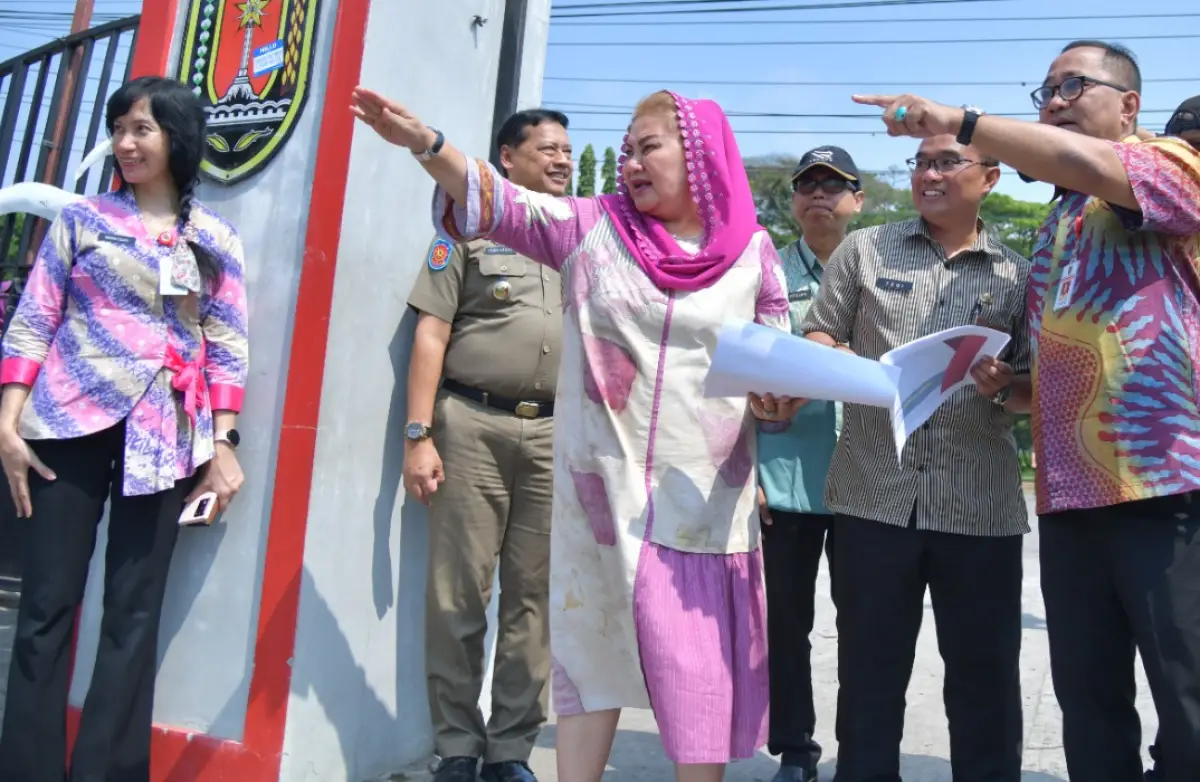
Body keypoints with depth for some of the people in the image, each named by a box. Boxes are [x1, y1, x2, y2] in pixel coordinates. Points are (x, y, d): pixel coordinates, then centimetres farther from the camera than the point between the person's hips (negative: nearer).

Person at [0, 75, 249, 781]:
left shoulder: (216, 240, 8)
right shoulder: (83, 218, 8)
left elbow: (228, 347, 5)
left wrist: (224, 443, -2)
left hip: (162, 438, 0)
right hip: (70, 424, 0)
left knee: (134, 613, 3)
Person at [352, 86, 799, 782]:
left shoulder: (753, 251, 4)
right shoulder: (592, 226, 3)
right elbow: (498, 202, -6)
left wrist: (777, 397, -11)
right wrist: (425, 142, -20)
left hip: (704, 500, 0)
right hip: (602, 487, 1)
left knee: (702, 668, 6)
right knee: (591, 649, 12)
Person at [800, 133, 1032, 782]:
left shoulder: (1018, 274, 10)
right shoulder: (863, 250, 9)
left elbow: (1038, 384, 9)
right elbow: (819, 336, 9)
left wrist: (1004, 385, -12)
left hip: (980, 507, 1)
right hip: (873, 495, 0)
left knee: (985, 678, 10)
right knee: (868, 670, 10)